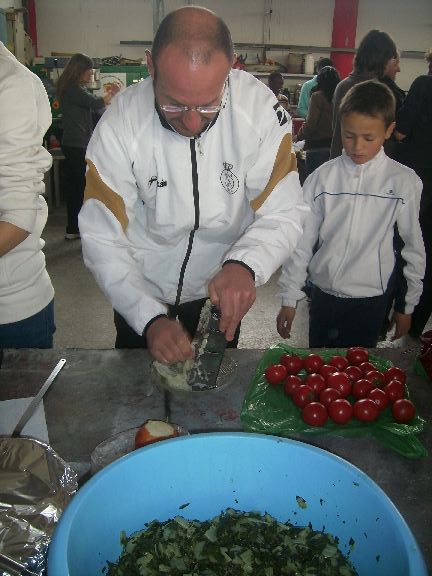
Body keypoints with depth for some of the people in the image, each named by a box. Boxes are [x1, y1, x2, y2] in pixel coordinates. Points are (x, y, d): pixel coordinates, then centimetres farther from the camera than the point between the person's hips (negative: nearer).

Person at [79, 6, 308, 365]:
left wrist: (245, 264, -40)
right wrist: (150, 318, -33)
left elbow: (284, 212, -20)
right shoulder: (119, 126, -24)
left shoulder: (261, 109, -23)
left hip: (223, 292, 1)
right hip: (141, 296, 0)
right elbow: (102, 239, -21)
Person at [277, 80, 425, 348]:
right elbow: (302, 241, 1)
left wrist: (407, 305, 8)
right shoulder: (323, 177, -4)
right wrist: (289, 298, 3)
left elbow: (414, 247, 3)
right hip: (323, 296, 2)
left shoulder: (404, 182, -6)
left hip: (370, 299, -1)